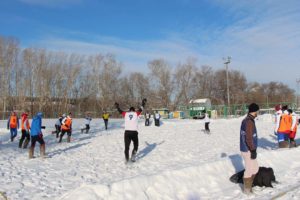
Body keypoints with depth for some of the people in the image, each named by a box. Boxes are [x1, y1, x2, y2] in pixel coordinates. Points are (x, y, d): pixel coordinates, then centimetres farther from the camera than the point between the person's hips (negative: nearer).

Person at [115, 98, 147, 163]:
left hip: (127, 132, 1)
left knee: (126, 146, 4)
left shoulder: (126, 114, 10)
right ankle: (133, 156, -5)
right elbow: (141, 109, 25)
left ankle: (126, 159, -13)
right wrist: (143, 103, 43)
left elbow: (120, 111, 28)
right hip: (134, 132, -1)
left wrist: (117, 107, 48)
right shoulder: (136, 114, 9)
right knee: (136, 145, 16)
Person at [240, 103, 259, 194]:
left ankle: (248, 185, 28)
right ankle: (247, 189, 16)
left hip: (246, 149, 10)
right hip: (248, 150, -10)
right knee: (249, 170, 3)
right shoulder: (249, 122, -21)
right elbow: (249, 138, -24)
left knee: (255, 168, 19)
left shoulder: (245, 120, 11)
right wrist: (253, 151, -19)